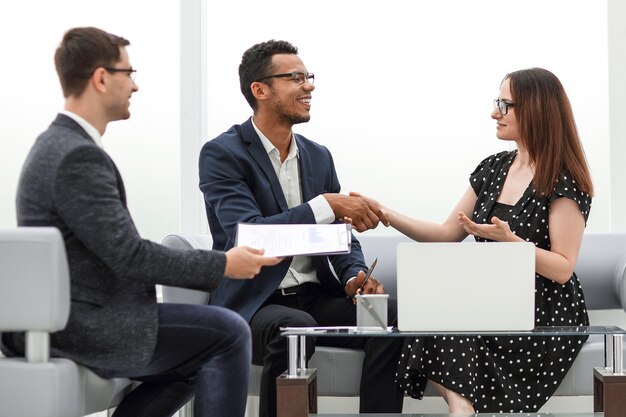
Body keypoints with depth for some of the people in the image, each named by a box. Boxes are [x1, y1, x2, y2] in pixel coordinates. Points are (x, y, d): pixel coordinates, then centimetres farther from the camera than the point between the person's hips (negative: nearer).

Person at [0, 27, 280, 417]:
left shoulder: (58, 143, 13)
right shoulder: (79, 156, -19)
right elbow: (129, 255, -21)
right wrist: (223, 265, -13)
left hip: (56, 318, 10)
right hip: (74, 326, -10)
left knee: (192, 363, 20)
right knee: (228, 332, -8)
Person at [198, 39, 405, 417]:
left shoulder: (318, 156, 13)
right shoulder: (222, 154, -7)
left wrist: (355, 277, -8)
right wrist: (327, 205, -26)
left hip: (316, 298, 6)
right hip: (253, 304, -6)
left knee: (391, 319, -21)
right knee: (295, 326, -37)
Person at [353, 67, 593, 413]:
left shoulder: (564, 181, -9)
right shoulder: (493, 169, 11)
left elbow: (563, 269, -12)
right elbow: (447, 235, 13)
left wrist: (507, 239, -25)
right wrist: (387, 215, 3)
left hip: (546, 314, -5)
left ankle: (458, 400, -19)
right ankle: (460, 403, -20)